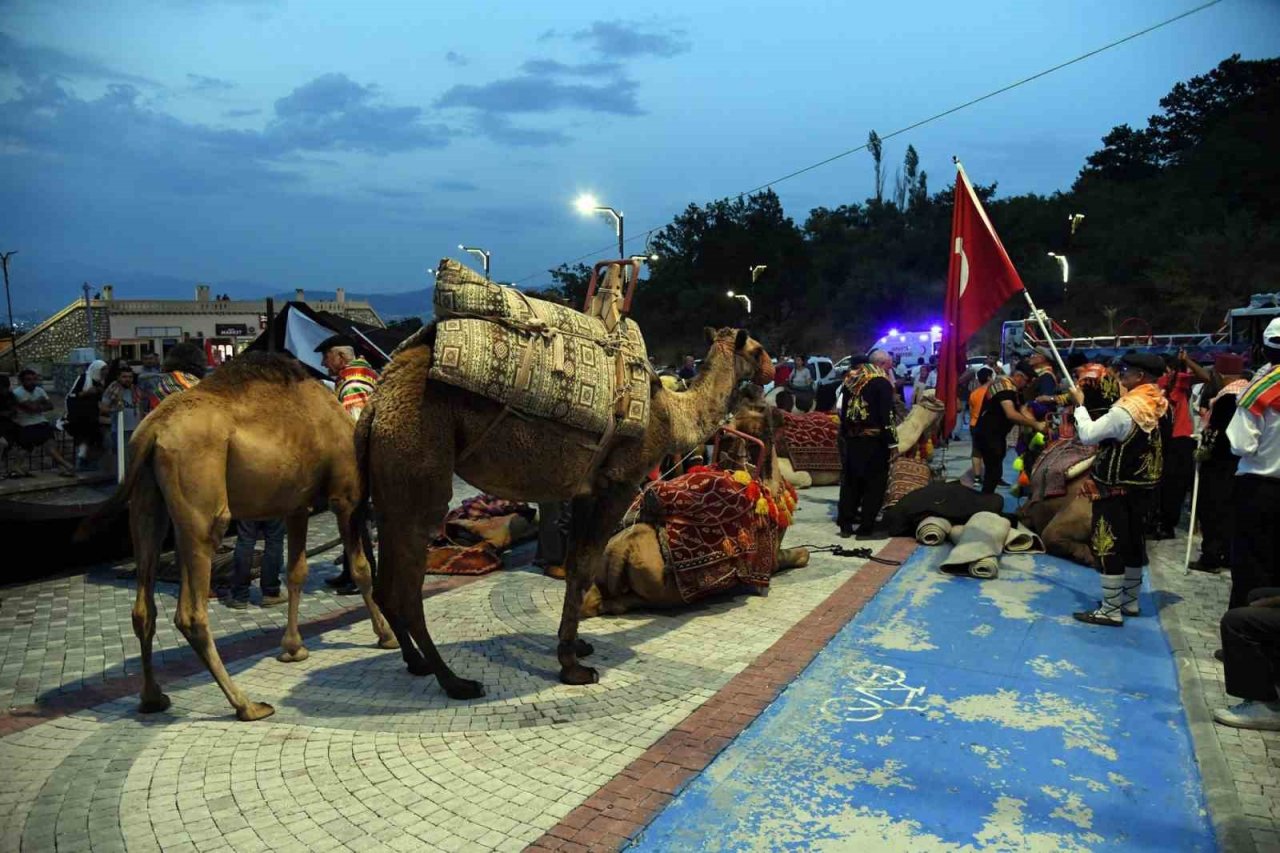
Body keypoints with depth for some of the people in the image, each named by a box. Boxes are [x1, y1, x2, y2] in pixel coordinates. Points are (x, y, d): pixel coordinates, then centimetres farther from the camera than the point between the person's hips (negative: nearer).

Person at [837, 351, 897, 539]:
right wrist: (892, 442, -12)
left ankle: (845, 523, 15)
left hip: (852, 438, 7)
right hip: (873, 440, -7)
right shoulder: (881, 382, -11)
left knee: (850, 481, 13)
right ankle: (865, 527, 1)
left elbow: (844, 410, 17)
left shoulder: (852, 379, 12)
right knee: (874, 483, 1)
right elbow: (886, 415, -16)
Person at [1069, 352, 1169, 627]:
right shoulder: (1158, 405, 4)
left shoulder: (1126, 410, -24)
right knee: (1133, 544, 17)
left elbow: (1087, 435, -18)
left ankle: (1111, 610, 0)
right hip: (1142, 487, 9)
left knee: (1108, 547, -3)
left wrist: (1080, 405, -5)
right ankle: (1130, 601, 28)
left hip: (1116, 490, -9)